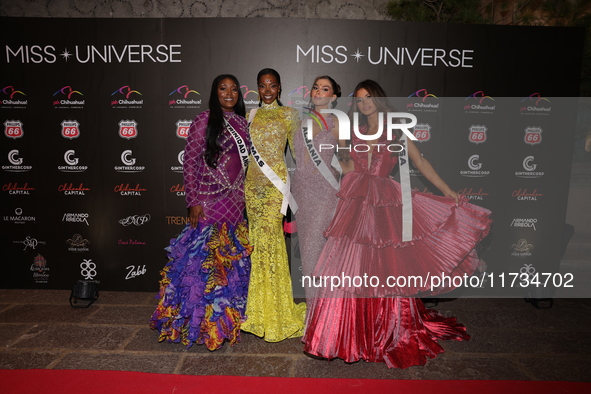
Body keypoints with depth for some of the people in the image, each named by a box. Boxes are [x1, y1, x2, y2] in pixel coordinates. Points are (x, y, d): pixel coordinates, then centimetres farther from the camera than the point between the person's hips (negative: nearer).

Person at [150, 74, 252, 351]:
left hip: (235, 201, 7)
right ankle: (199, 320, 14)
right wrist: (194, 201, -14)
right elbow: (190, 161, -8)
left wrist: (242, 196, 14)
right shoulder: (205, 120, -5)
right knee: (205, 254, -3)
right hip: (210, 201, -6)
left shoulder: (241, 122, 13)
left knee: (232, 258, 12)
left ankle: (226, 316, 29)